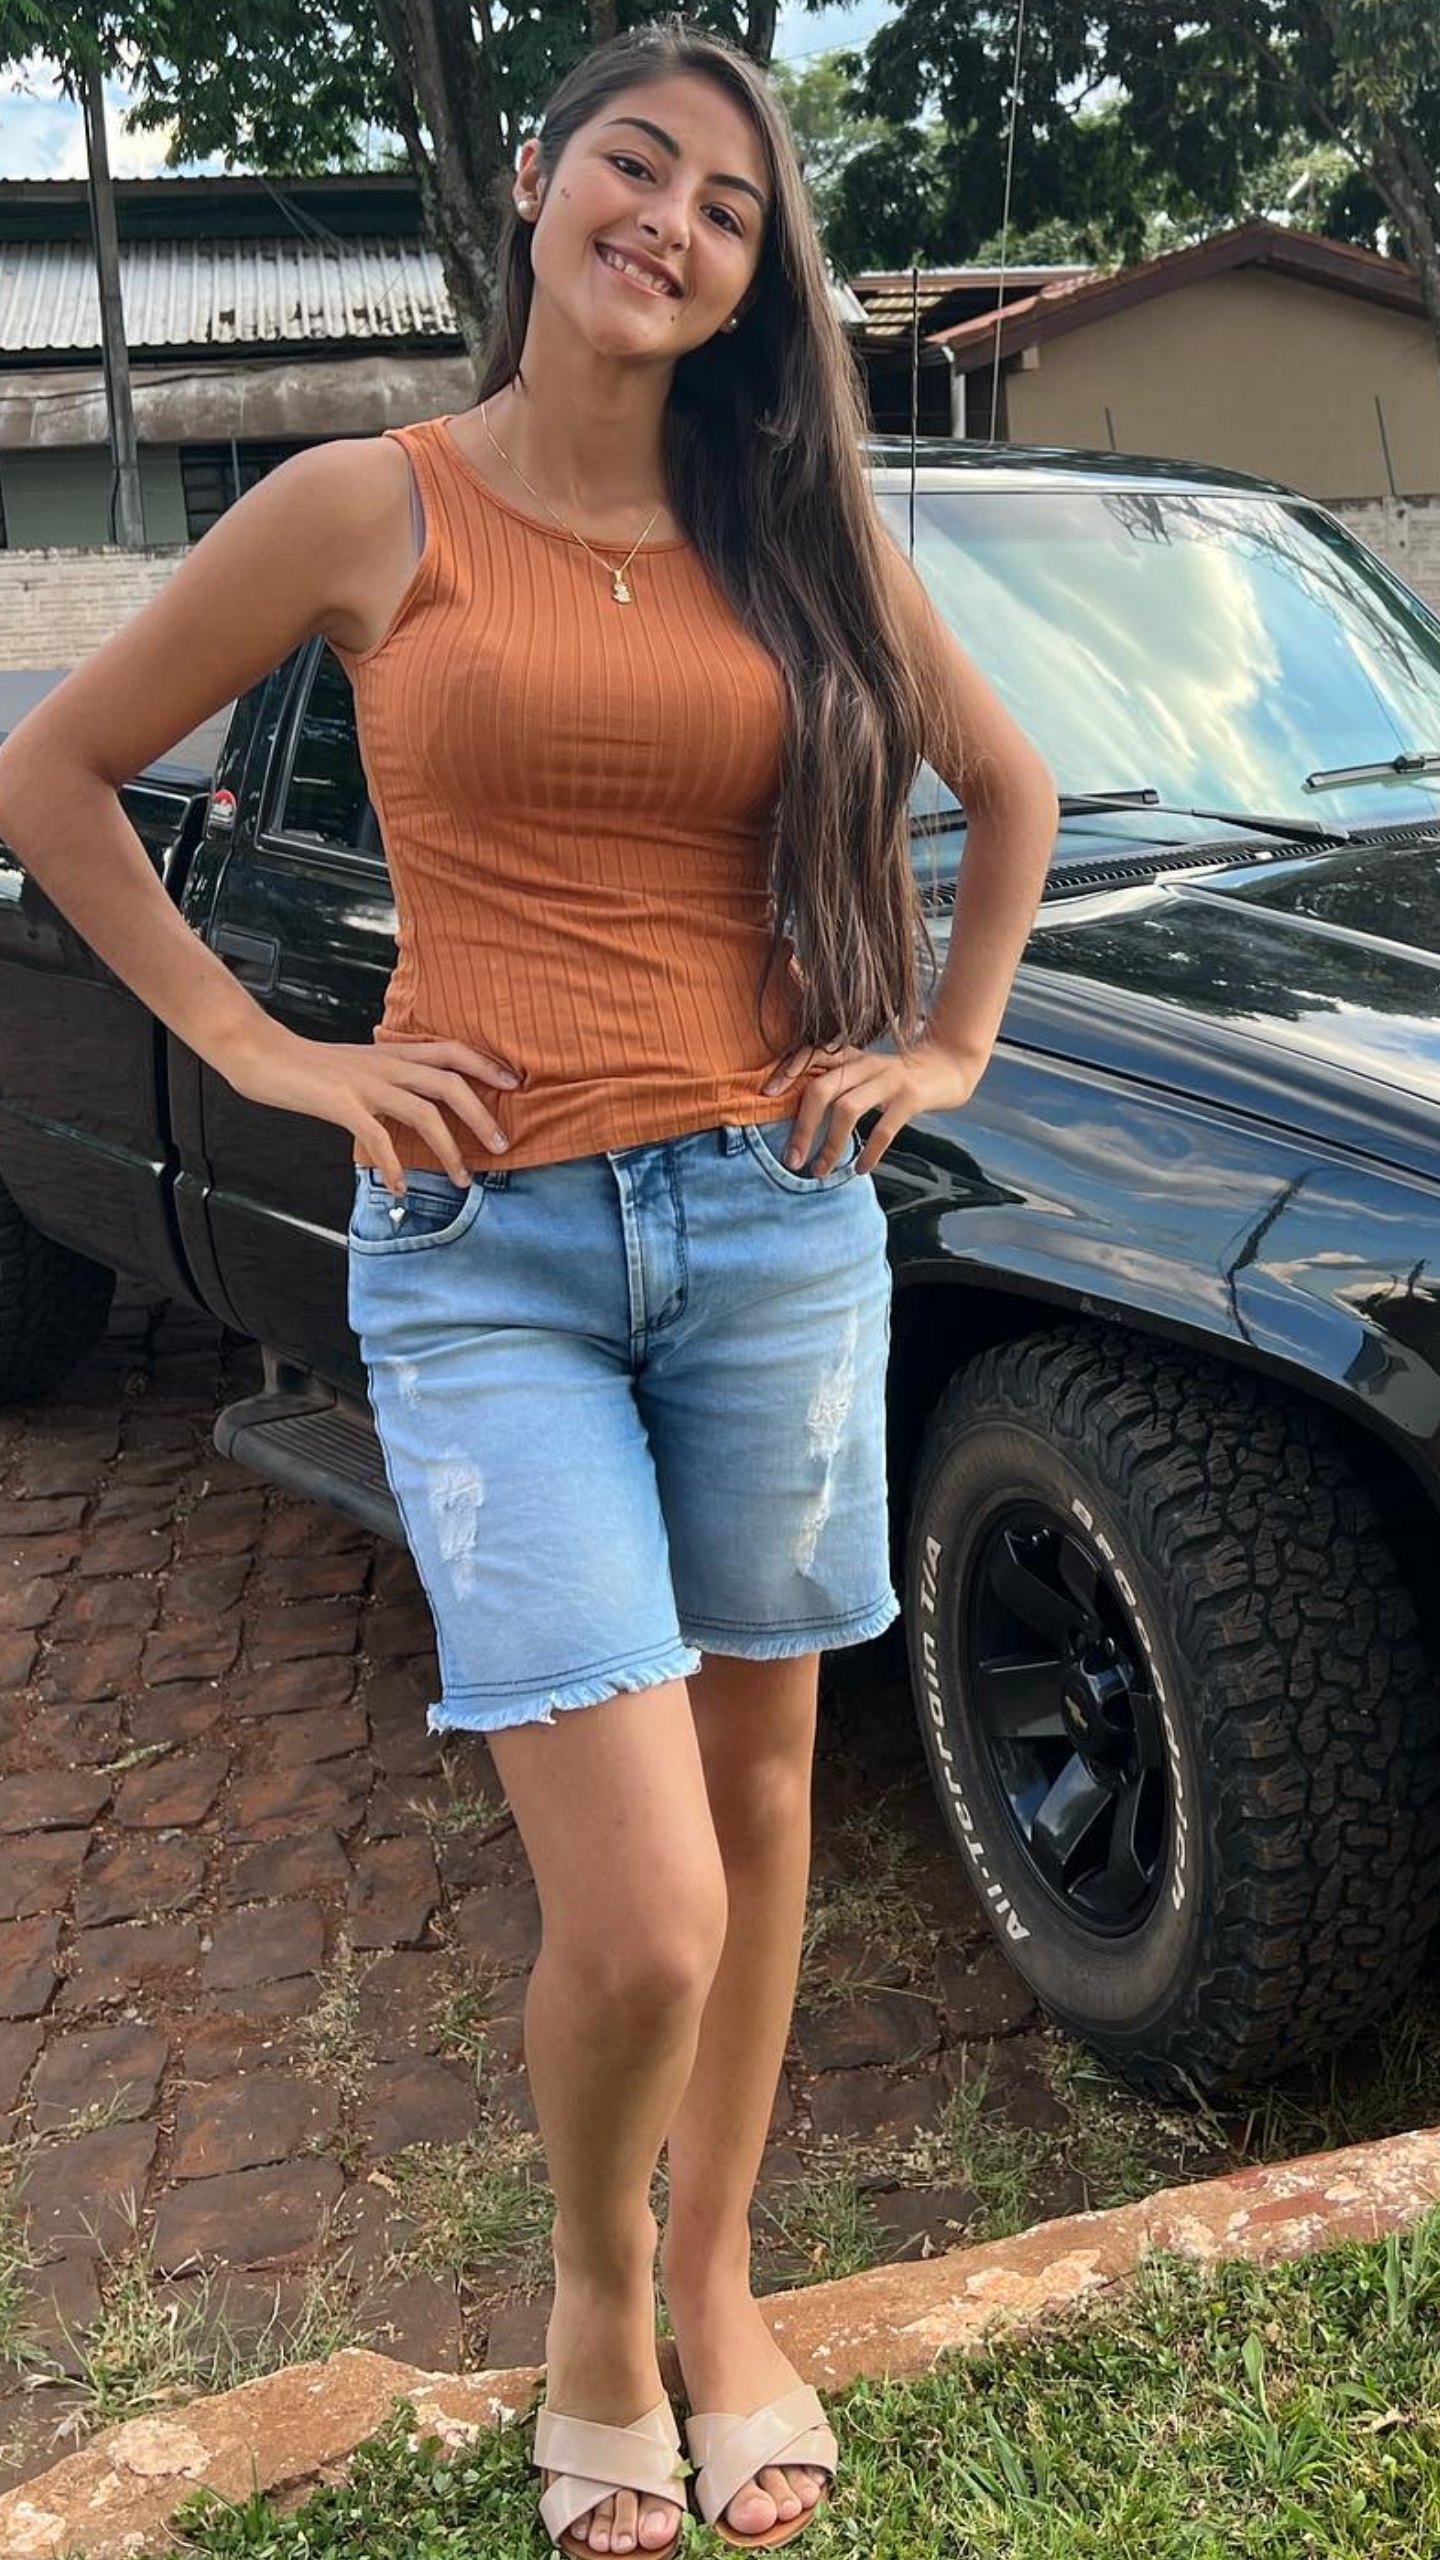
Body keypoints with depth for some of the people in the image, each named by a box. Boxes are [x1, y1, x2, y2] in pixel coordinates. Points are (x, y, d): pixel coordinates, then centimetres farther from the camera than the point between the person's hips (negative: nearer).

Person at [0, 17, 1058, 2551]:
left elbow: (1010, 788, 23)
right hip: (482, 1257, -3)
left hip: (776, 1227, 4)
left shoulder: (798, 533, 9)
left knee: (758, 1794, 14)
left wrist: (947, 1044, 11)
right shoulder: (370, 508, 1)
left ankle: (718, 2281, 38)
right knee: (638, 1926, -8)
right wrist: (265, 1052, -1)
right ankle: (591, 2290, 26)